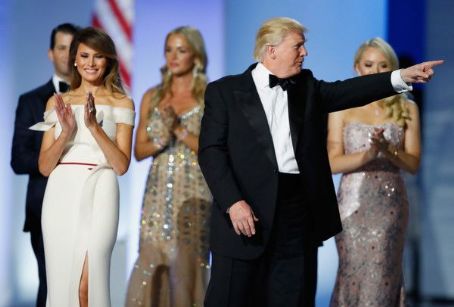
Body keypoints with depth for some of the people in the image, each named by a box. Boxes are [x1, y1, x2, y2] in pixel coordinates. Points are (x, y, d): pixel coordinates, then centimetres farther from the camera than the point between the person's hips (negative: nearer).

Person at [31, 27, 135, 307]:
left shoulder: (121, 103, 6)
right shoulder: (57, 103, 12)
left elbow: (121, 165, -3)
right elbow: (44, 166, 6)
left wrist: (94, 126, -14)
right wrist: (66, 132, -11)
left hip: (98, 195, -3)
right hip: (61, 196, 3)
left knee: (87, 285, -10)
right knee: (61, 282, 4)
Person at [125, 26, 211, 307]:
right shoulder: (153, 97, 10)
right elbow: (139, 150, 8)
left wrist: (180, 130, -15)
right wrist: (161, 138, -11)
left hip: (193, 196, -3)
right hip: (158, 196, 3)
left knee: (188, 268, -3)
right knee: (150, 267, -3)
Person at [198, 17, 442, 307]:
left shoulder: (307, 87, 15)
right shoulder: (224, 91, 2)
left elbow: (347, 91, 0)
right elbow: (211, 151, -5)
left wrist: (402, 77, -14)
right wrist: (233, 202, -17)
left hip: (299, 214, 4)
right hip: (246, 210, -4)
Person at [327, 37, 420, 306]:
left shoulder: (406, 109, 5)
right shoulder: (342, 107, 2)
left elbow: (414, 163, 2)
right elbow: (334, 163, -4)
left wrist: (388, 150, -17)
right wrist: (368, 154, -21)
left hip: (390, 204, 1)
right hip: (354, 203, -1)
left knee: (381, 277, -2)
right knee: (354, 274, 0)